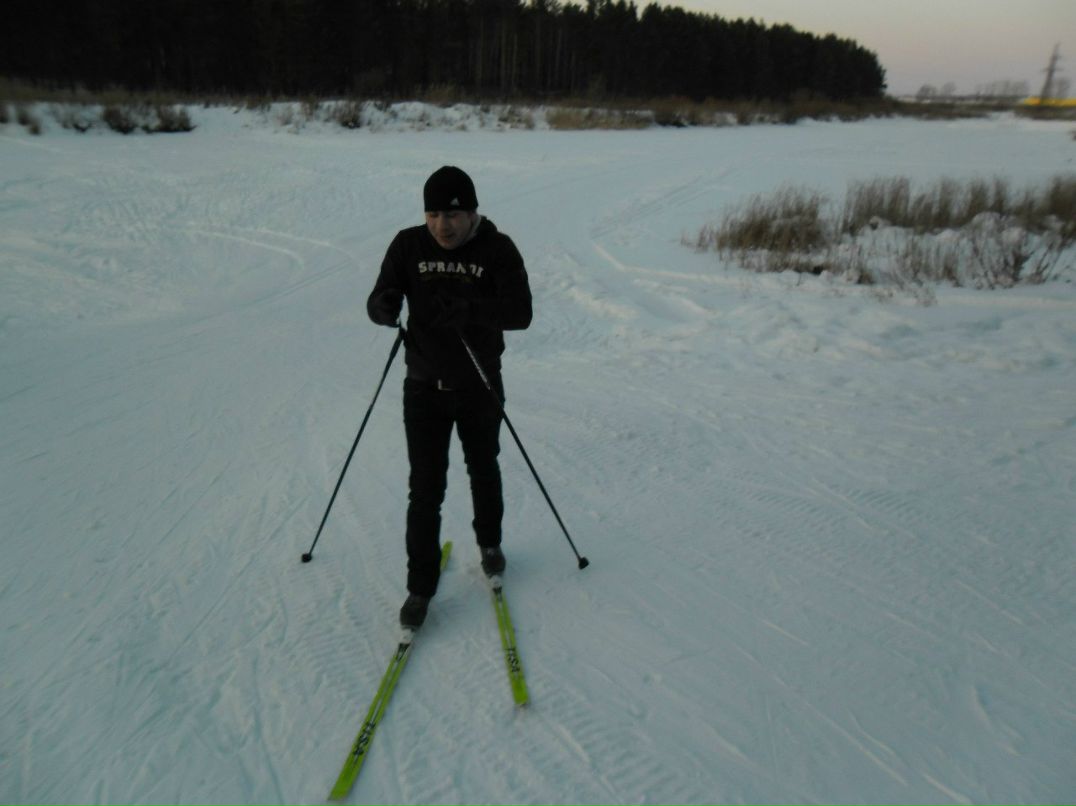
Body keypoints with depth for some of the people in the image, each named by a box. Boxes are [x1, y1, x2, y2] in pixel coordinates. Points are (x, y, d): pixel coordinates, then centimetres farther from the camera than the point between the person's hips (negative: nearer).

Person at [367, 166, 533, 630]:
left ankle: (489, 543, 47)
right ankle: (420, 586, 15)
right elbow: (376, 304, -8)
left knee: (483, 473, 20)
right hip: (424, 387, 1)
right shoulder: (409, 246, -7)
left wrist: (467, 308, -40)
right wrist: (385, 306, -33)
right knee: (425, 488, 1)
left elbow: (520, 313, -23)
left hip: (480, 387, 0)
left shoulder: (498, 249, -13)